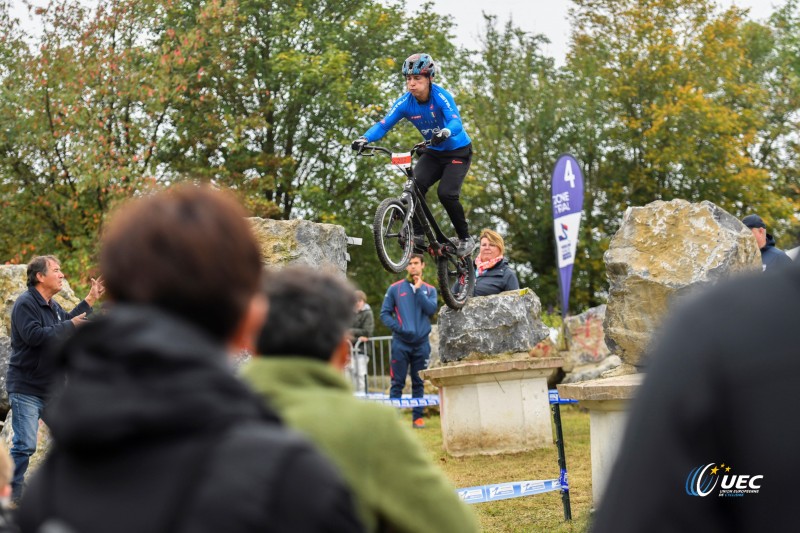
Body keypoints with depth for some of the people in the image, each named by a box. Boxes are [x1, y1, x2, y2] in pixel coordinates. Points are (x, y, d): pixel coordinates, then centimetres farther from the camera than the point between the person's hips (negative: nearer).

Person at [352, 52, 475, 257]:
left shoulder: (441, 96, -25)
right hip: (433, 153, 5)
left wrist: (445, 132, -64)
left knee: (446, 193, -22)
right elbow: (383, 125, -18)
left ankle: (466, 238, -1)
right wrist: (364, 138, -38)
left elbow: (456, 122, -40)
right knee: (415, 186, -21)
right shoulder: (405, 102, -12)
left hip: (458, 151, -5)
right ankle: (417, 235, -12)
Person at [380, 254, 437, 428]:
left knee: (419, 383, 6)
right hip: (401, 343, -2)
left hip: (422, 343, 2)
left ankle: (418, 416, 12)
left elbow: (431, 309, -7)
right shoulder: (395, 288, 4)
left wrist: (418, 290, -9)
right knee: (397, 383, -2)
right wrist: (397, 327, -12)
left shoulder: (429, 290, 10)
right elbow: (384, 313, 2)